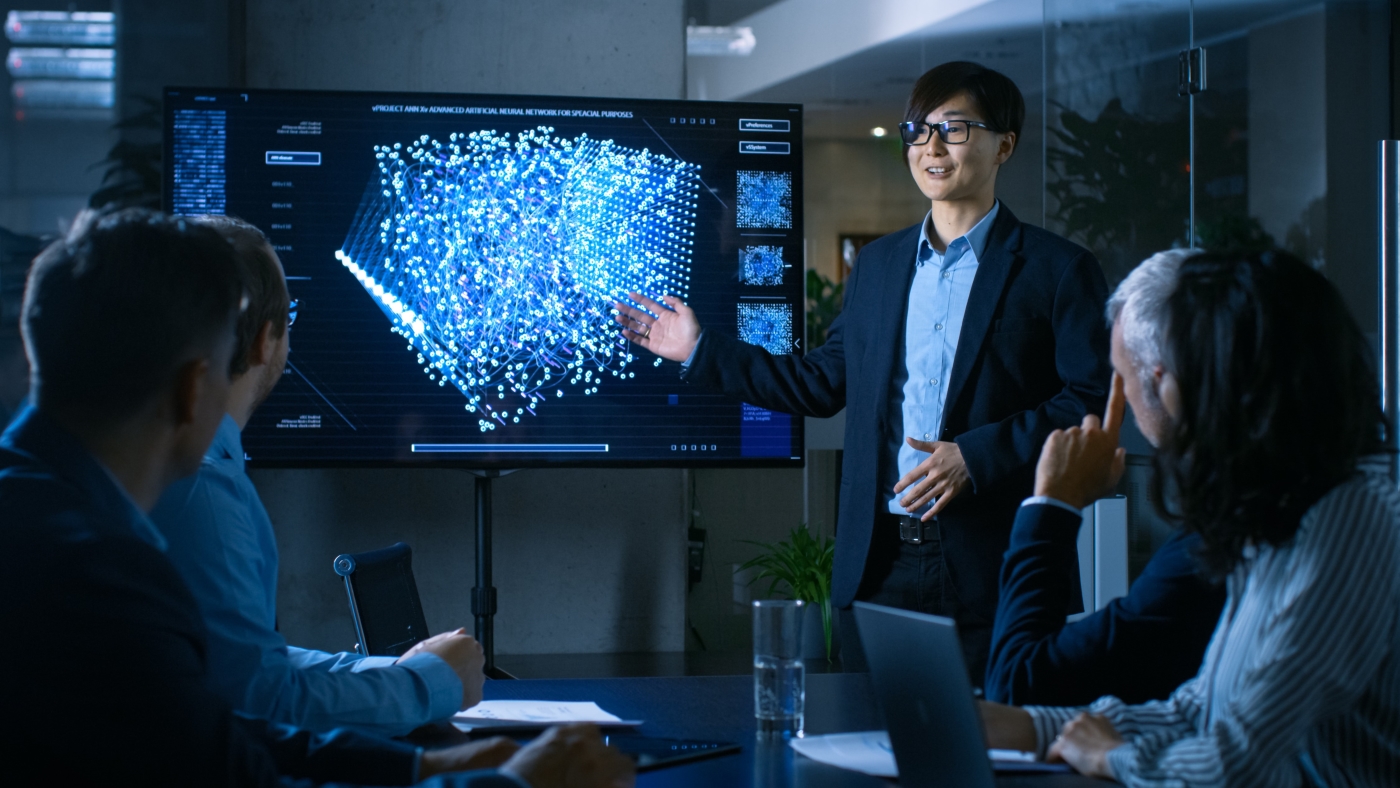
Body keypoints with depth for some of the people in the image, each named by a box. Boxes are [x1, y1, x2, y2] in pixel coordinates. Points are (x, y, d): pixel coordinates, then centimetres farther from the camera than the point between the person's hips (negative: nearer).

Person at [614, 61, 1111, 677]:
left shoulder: (1059, 271, -1)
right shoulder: (877, 264, 17)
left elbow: (1093, 402, -8)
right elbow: (822, 383, 20)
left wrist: (975, 456, -17)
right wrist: (698, 349, 18)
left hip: (993, 571, -4)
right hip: (878, 570, 5)